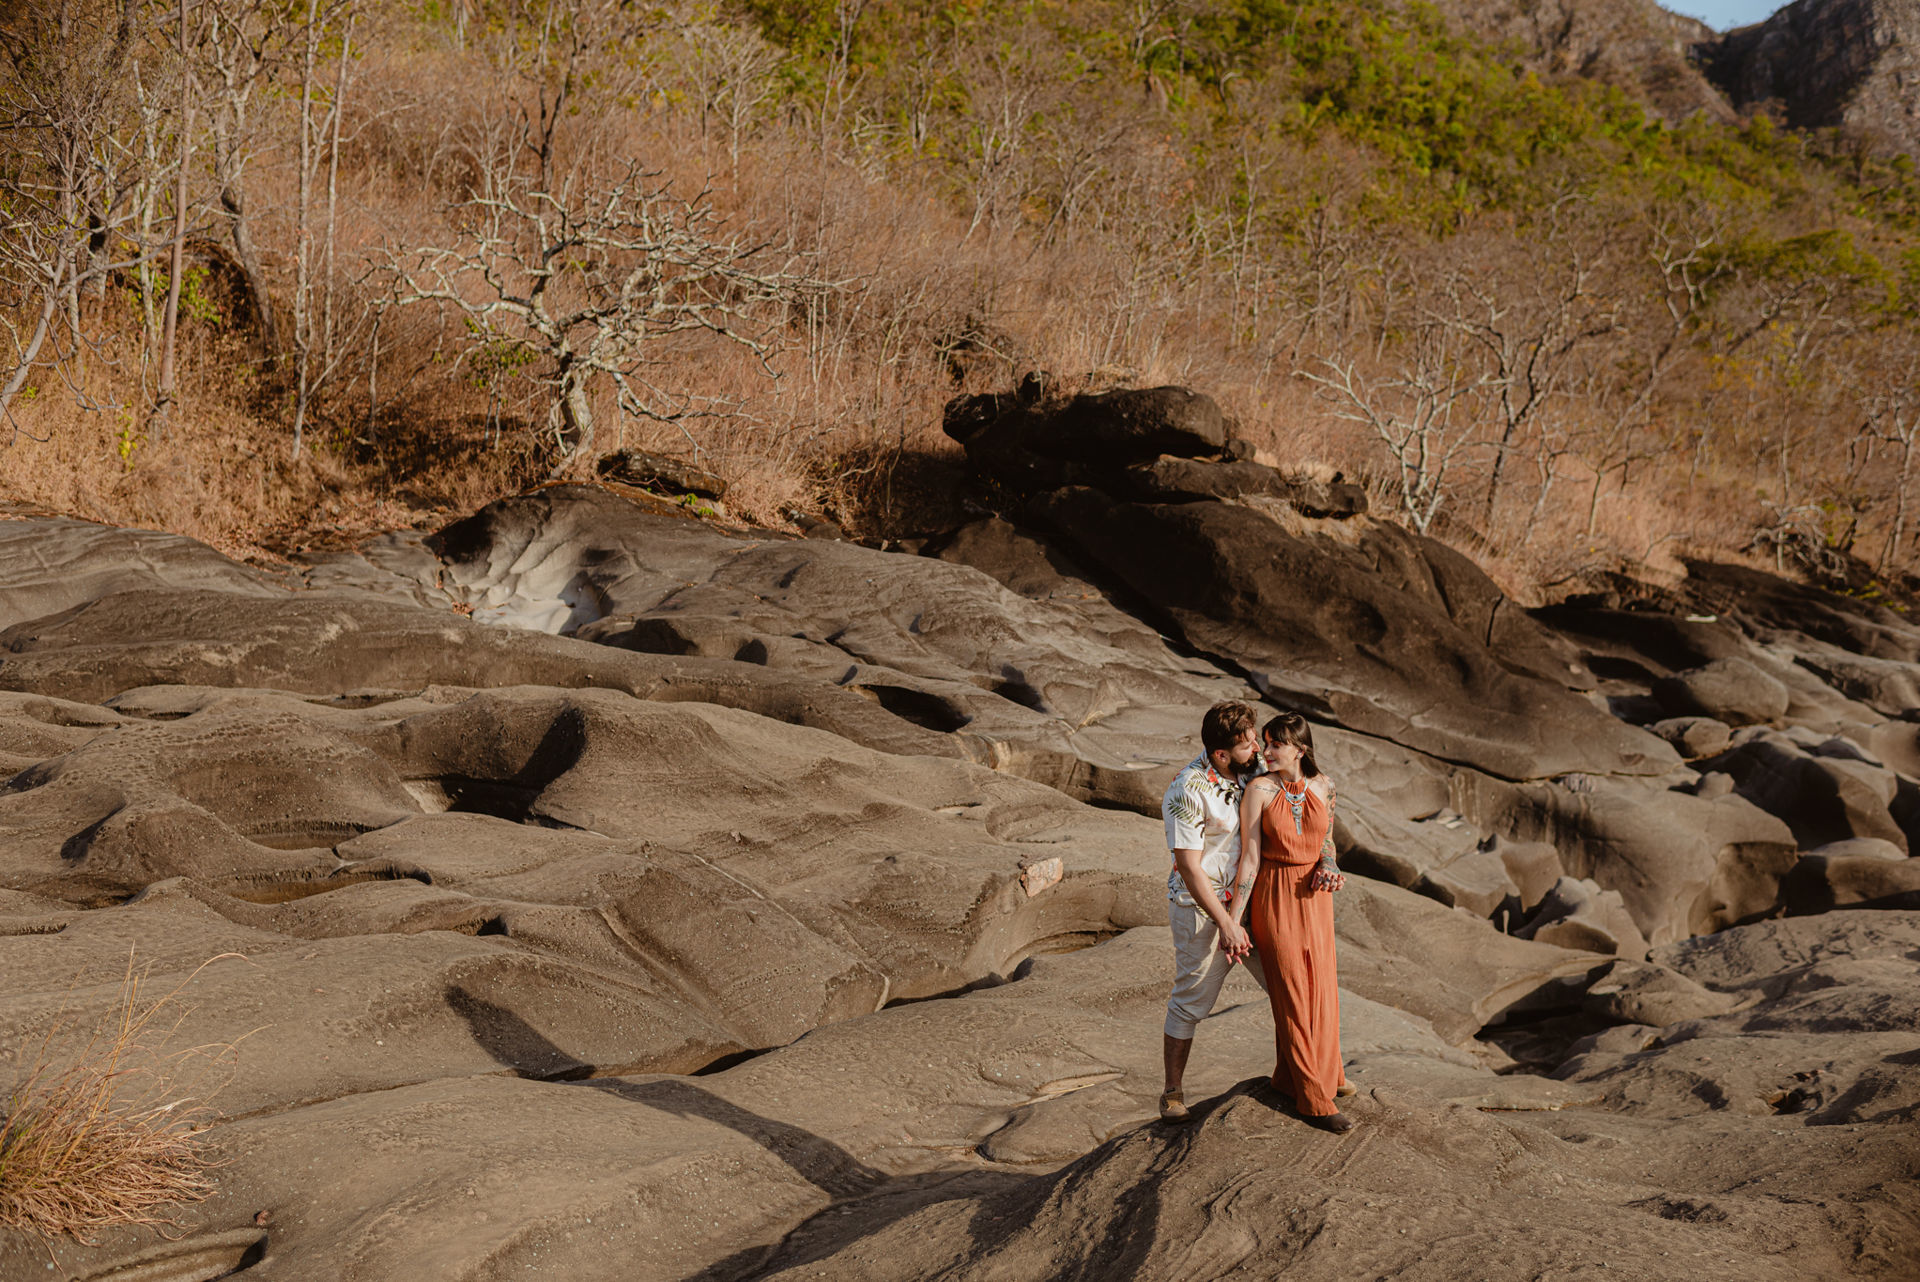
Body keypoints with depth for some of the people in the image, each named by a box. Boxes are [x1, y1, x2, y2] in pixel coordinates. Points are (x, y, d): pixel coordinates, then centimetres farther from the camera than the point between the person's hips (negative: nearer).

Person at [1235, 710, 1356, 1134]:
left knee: (1321, 986, 11)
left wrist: (1328, 866, -8)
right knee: (1291, 991, -1)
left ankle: (1324, 1073, 32)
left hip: (1314, 893, 4)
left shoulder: (1323, 786, 0)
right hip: (1274, 895, -4)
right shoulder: (1259, 790, -11)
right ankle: (1314, 1099, 3)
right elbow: (1250, 856, -11)